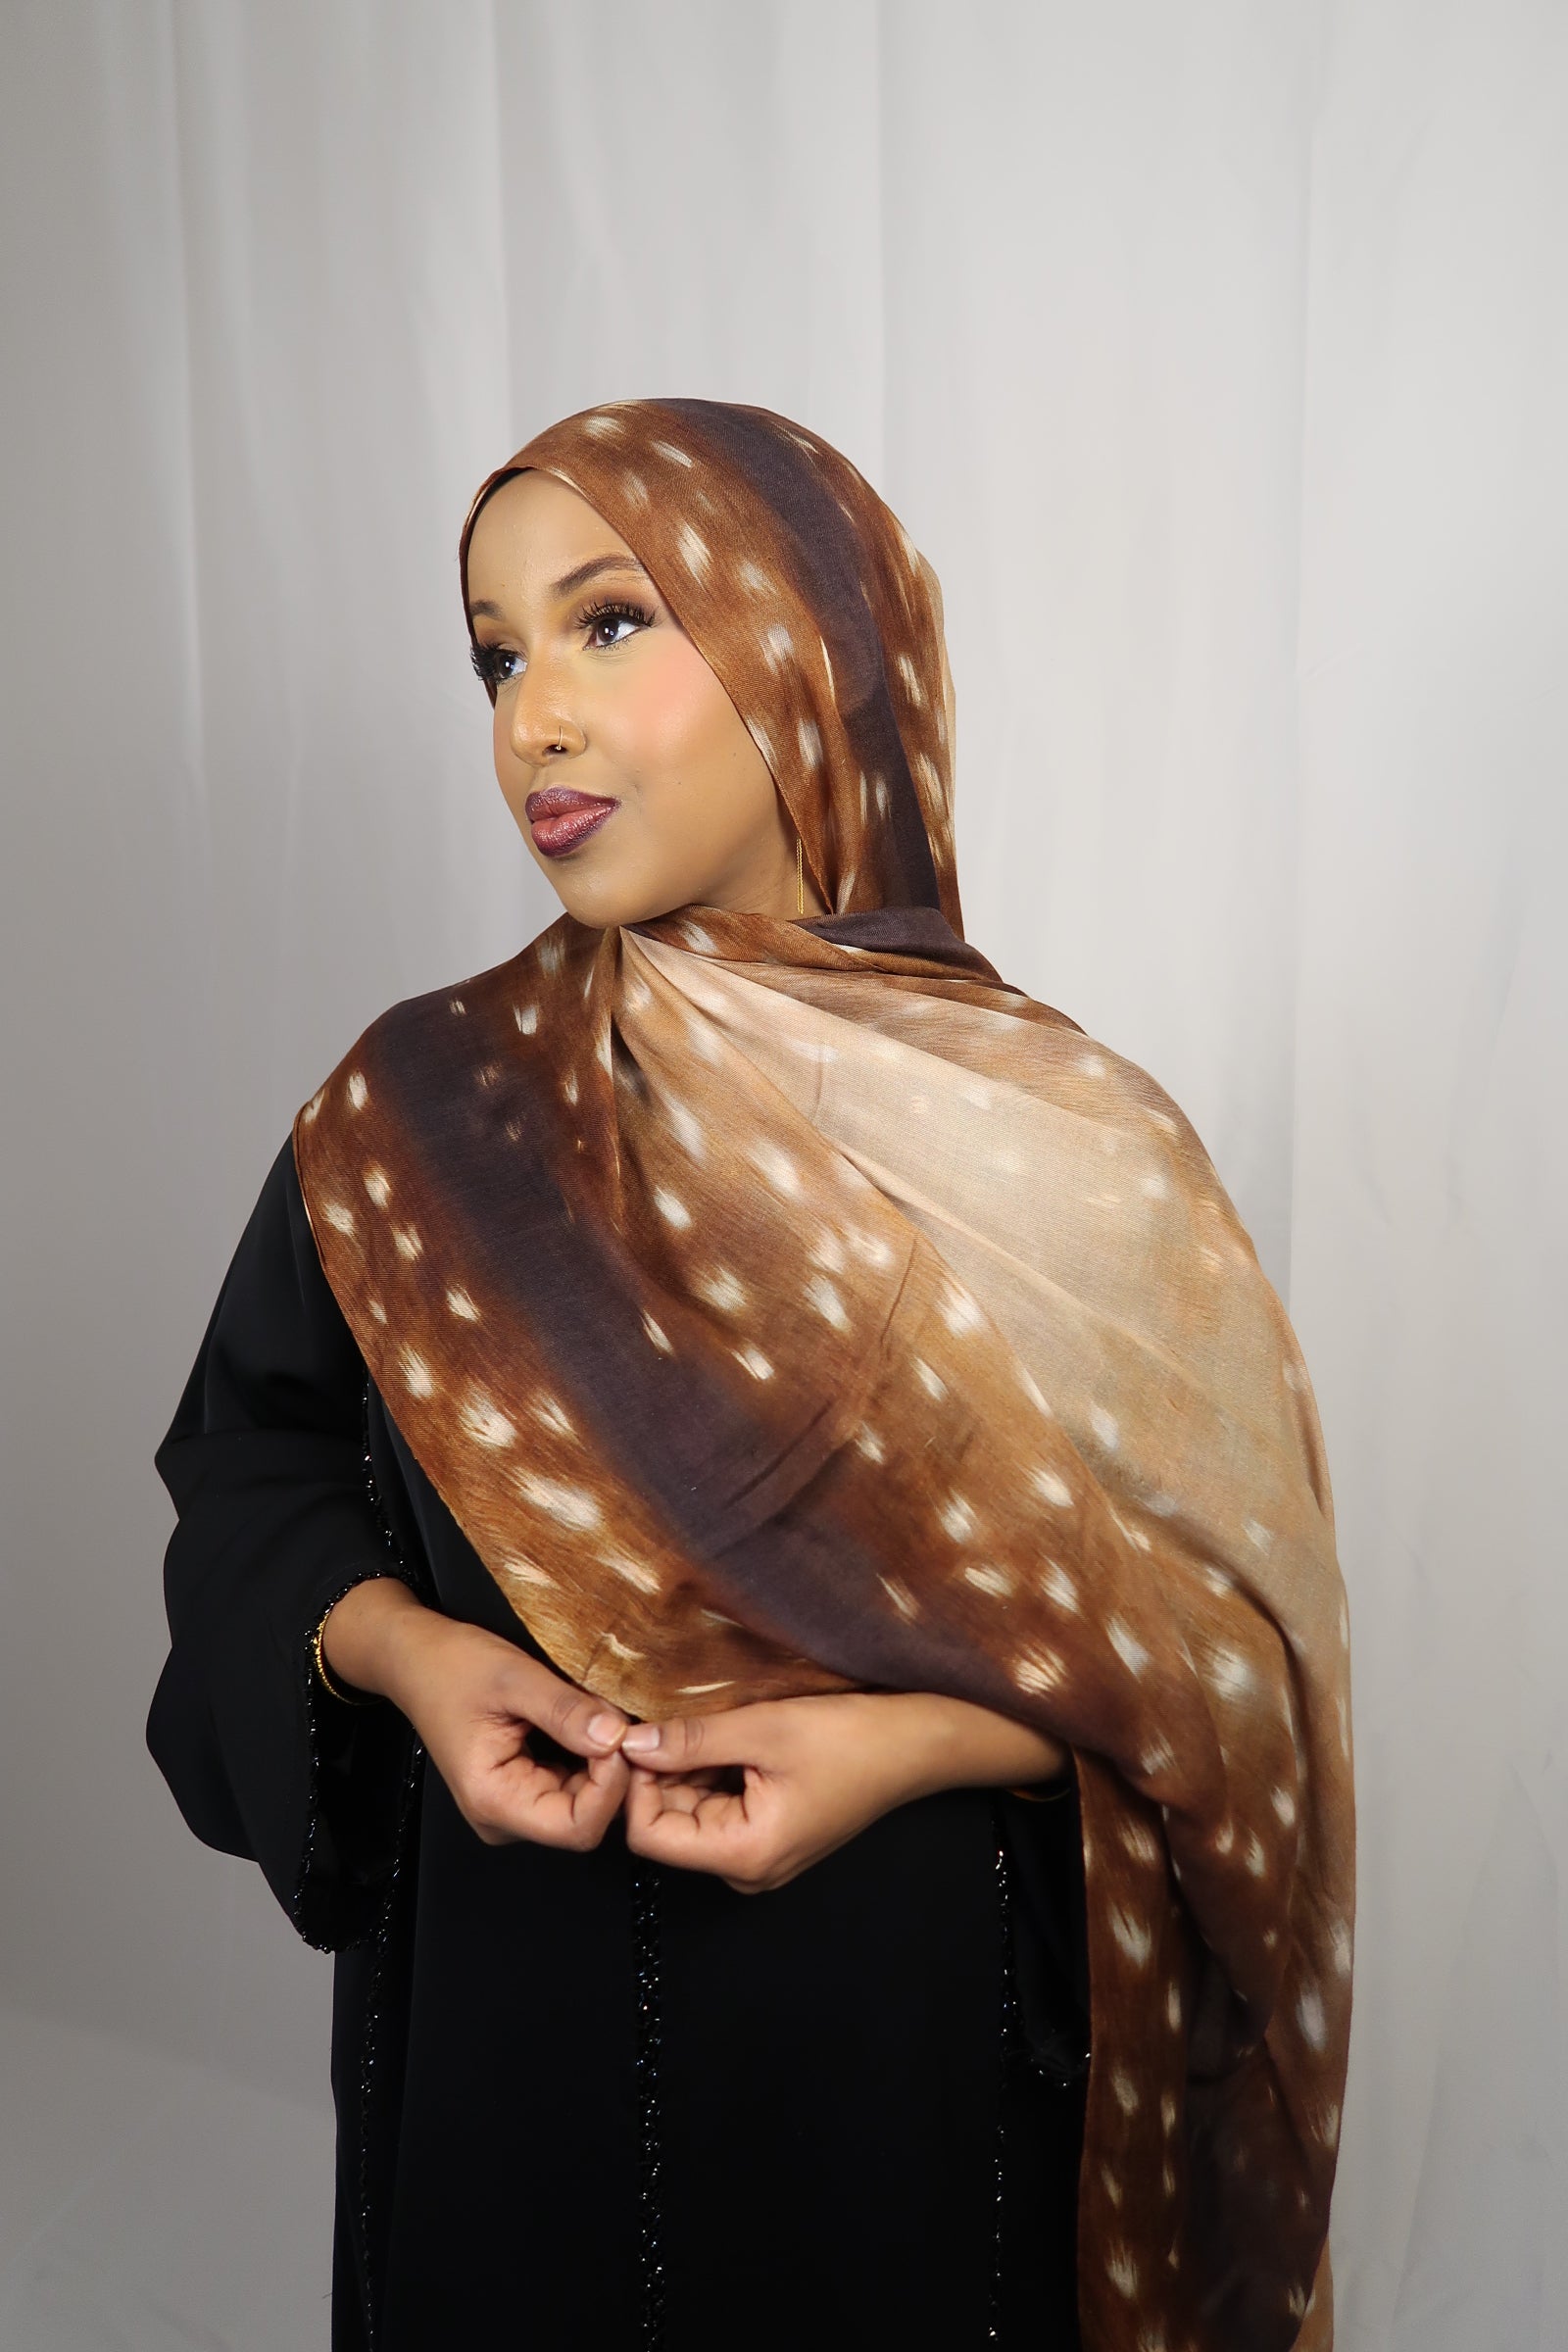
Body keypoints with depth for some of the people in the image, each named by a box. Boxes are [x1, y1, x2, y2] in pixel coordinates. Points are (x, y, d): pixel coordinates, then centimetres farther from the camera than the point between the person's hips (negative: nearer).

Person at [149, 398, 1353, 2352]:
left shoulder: (1060, 1147, -12)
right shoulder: (412, 1112, -6)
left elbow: (1223, 1630, -6)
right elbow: (250, 1464, 4)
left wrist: (921, 1740, -21)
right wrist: (397, 1649, -15)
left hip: (918, 2030, -1)